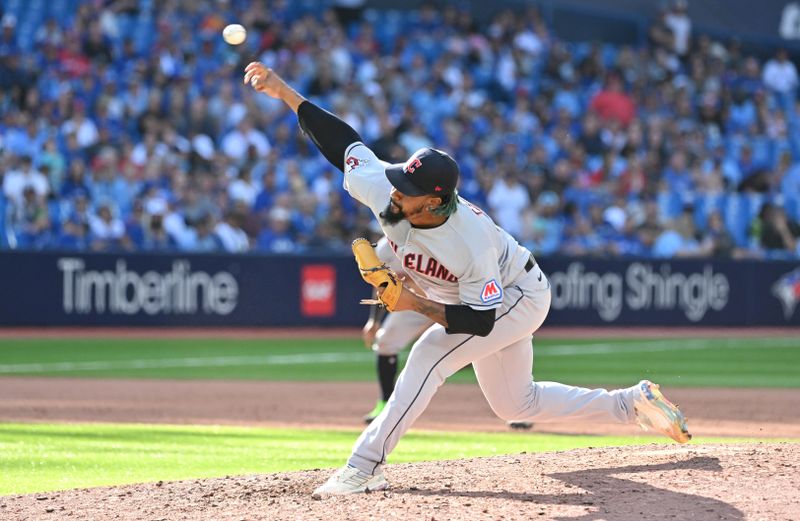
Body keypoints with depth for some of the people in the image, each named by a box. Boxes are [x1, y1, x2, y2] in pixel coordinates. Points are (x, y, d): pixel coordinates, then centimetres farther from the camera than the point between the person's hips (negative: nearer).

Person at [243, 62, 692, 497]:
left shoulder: (471, 243, -41)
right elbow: (344, 141, -17)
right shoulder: (384, 191, -26)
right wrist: (286, 92, -20)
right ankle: (633, 402, 30)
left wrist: (416, 305, -40)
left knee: (429, 355, -27)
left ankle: (366, 467, -25)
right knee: (516, 404, 18)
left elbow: (481, 320, -34)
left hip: (519, 297, -8)